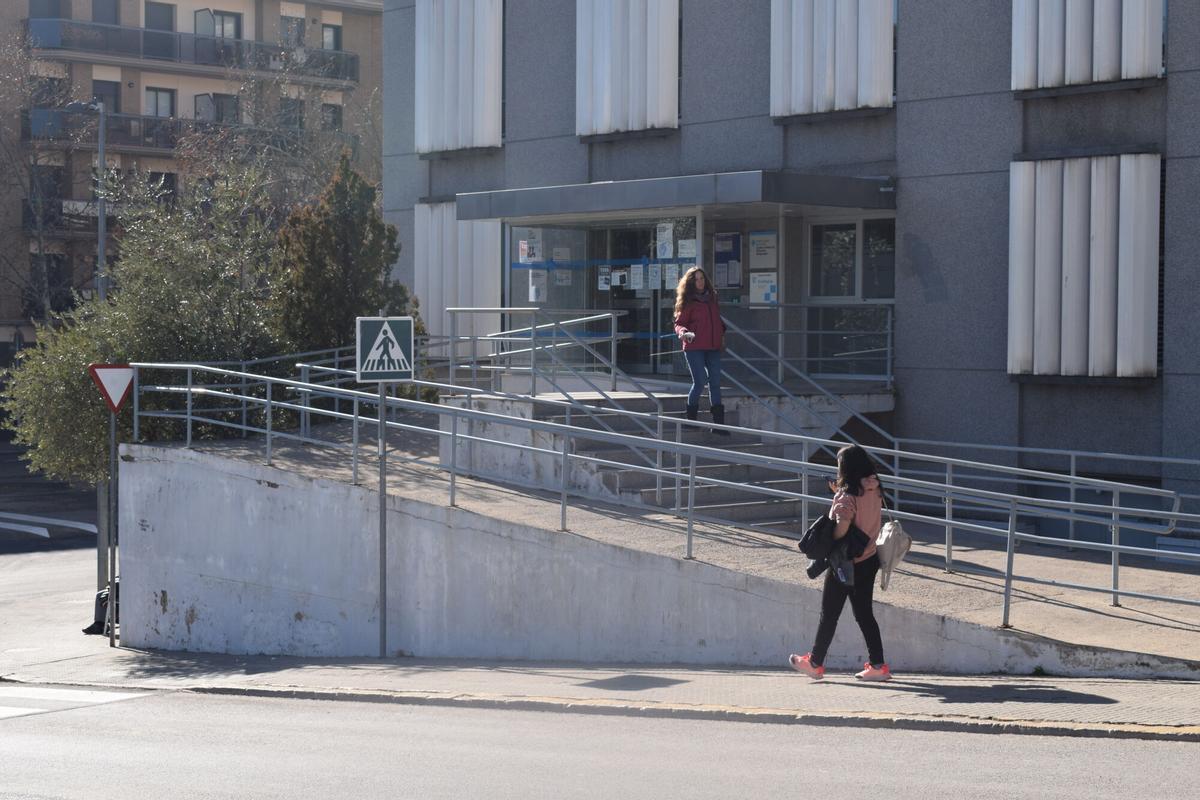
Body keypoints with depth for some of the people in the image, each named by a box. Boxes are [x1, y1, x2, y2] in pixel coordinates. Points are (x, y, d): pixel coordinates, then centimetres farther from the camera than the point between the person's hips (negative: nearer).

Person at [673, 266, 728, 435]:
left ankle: (718, 422, 4)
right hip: (694, 347, -6)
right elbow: (679, 323, -3)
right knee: (699, 382, -11)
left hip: (713, 347, 6)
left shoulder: (712, 297, 14)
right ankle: (691, 418, 8)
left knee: (715, 382, 3)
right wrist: (683, 332, -23)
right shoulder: (688, 301, -3)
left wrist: (722, 335, 21)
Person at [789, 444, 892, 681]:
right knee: (864, 613, 13)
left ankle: (815, 663, 20)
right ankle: (877, 664, 9)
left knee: (829, 614, 8)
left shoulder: (847, 496, -21)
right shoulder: (874, 490, 2)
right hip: (869, 559, 7)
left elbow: (842, 526, -32)